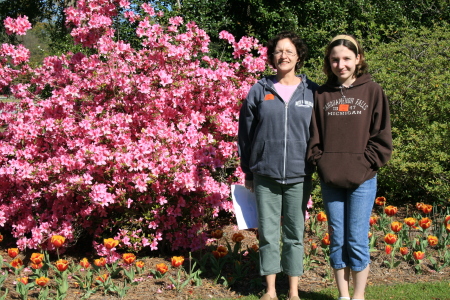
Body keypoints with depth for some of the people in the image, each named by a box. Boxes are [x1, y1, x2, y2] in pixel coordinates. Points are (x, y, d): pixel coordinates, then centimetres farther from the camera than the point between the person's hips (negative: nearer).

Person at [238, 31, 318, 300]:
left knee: (295, 234, 8)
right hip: (265, 175, 0)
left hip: (299, 176, 0)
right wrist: (248, 172, 7)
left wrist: (317, 167, 3)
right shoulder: (260, 91, 3)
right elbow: (245, 133, 7)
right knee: (268, 233, 6)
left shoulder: (312, 92, 3)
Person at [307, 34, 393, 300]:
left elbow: (381, 137, -1)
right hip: (330, 179, 3)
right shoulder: (322, 95, 7)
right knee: (337, 239, 9)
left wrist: (366, 164, -10)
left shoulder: (372, 91, 0)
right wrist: (320, 161, -4)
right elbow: (314, 136, 9)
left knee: (357, 239, 0)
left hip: (362, 179, -3)